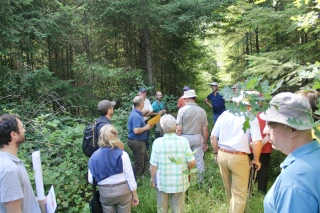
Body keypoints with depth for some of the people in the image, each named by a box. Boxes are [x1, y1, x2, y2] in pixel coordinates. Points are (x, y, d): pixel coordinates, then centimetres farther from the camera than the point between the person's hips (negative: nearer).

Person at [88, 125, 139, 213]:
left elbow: (91, 180, -3)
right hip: (123, 191, -1)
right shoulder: (122, 155, -17)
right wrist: (135, 195, 0)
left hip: (105, 193, 2)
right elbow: (130, 178, -12)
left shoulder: (94, 156, -10)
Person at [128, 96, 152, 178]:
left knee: (145, 159, 23)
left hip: (139, 141, 11)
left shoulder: (137, 113, 9)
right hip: (136, 142, -11)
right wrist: (146, 127, -18)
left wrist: (146, 126, 6)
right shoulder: (136, 116, -25)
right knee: (139, 163, 2)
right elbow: (136, 130, -32)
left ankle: (142, 175, 39)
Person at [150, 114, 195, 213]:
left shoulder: (157, 142, -18)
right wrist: (186, 169, 9)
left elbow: (154, 165, -12)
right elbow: (192, 162, -12)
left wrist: (152, 179, 4)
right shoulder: (183, 141, -15)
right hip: (179, 182, 1)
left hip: (162, 181, 0)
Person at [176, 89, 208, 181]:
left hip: (185, 137, -2)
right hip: (198, 137, 2)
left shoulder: (182, 110, -11)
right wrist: (205, 142, 11)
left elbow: (179, 129, -12)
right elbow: (205, 129, 0)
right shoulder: (202, 110, -3)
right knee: (199, 161, 11)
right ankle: (201, 181, 24)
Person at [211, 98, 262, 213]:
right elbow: (257, 142, -14)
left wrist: (216, 153, 16)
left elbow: (213, 136, 4)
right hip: (239, 158, -5)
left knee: (229, 188, 26)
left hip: (222, 155, 5)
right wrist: (256, 160, 1)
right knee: (239, 193, 11)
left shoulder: (225, 114, 3)